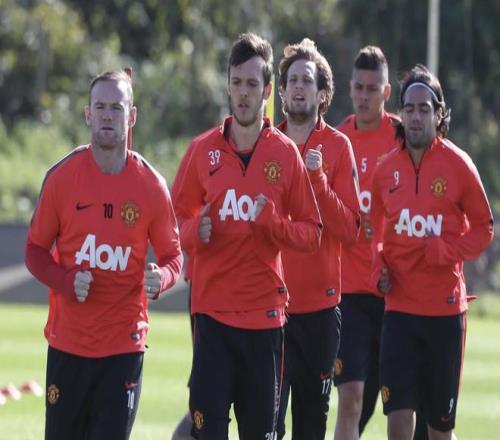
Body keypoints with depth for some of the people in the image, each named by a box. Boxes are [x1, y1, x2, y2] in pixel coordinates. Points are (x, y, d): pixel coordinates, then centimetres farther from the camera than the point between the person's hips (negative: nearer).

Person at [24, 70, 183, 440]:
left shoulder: (151, 185, -2)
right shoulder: (62, 176, -2)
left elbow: (172, 255, 7)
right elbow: (36, 250, 5)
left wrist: (161, 278, -16)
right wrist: (66, 282, -14)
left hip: (124, 345, -1)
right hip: (68, 340, 1)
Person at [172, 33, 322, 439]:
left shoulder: (286, 154, 2)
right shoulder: (203, 149, 4)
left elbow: (312, 234, 5)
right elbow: (179, 220, 12)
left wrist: (272, 222, -13)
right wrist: (195, 232, -10)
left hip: (265, 311, 0)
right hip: (212, 309, 0)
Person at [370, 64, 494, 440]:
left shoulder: (458, 165, -4)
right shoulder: (387, 168, 5)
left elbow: (484, 228, 2)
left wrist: (444, 251, -13)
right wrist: (379, 268, 1)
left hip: (445, 307, -2)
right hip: (399, 306, 2)